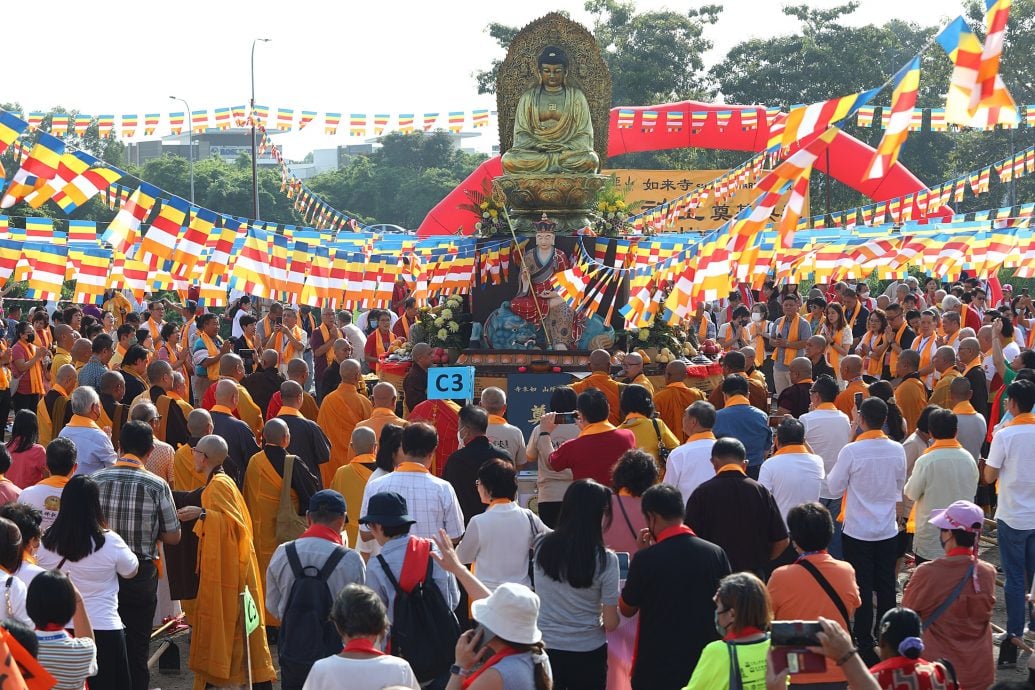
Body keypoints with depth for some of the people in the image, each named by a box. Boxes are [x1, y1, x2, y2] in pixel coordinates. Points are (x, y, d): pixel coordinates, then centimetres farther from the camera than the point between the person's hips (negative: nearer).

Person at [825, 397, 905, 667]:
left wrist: (831, 473, 10)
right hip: (888, 530, 3)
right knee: (886, 588, 12)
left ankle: (865, 646, 7)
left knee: (862, 589, 4)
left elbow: (835, 486, -7)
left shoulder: (852, 451, -18)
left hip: (858, 532, -3)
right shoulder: (897, 450, -5)